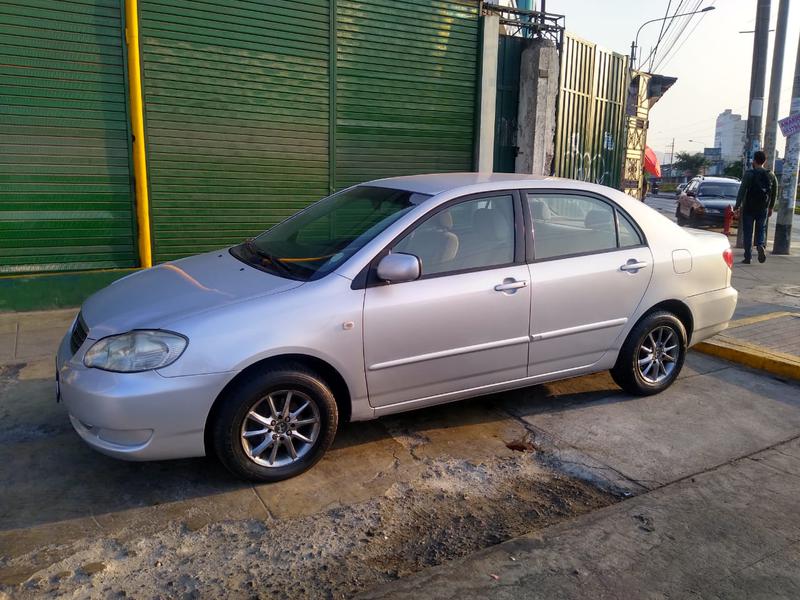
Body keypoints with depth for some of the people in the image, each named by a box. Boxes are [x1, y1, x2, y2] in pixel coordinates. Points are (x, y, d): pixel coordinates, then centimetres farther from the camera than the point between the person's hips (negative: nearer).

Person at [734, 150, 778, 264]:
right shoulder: (771, 175, 8)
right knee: (761, 229, 14)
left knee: (747, 232, 3)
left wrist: (737, 206, -13)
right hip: (763, 209, 3)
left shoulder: (749, 174, -7)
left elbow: (742, 191, -13)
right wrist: (771, 207, 22)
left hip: (748, 208, -3)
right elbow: (774, 193, 13)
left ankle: (747, 257, 3)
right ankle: (761, 246, -15)